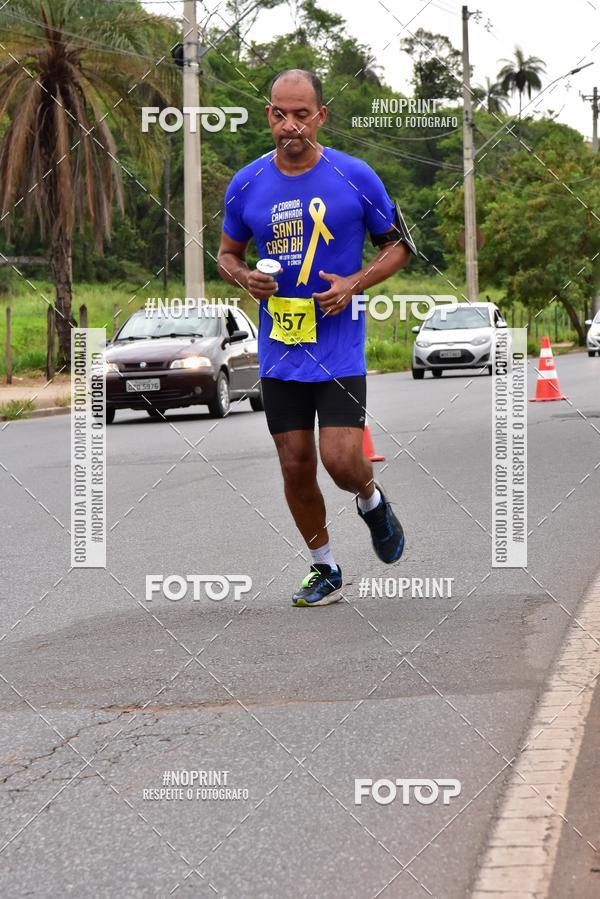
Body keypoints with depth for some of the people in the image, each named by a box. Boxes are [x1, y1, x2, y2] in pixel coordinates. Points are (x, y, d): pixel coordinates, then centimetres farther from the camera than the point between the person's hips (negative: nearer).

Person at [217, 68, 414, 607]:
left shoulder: (356, 178, -6)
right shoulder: (246, 185, 1)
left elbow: (398, 245, 4)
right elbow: (227, 253, 15)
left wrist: (355, 283, -12)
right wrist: (246, 277, -7)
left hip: (340, 347, -3)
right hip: (279, 354, 3)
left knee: (341, 460, -13)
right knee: (295, 467, 6)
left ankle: (372, 502, 23)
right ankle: (325, 570, 24)